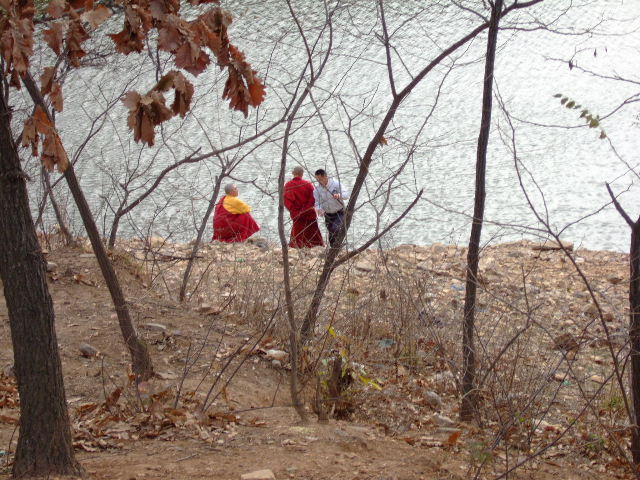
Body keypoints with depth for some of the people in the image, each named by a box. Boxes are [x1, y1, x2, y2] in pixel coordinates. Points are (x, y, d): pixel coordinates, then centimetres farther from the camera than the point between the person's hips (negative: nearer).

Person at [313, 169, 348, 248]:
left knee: (336, 229, -28)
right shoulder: (317, 190, -10)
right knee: (331, 234, 10)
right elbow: (317, 203, -8)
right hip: (328, 214, 3)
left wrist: (339, 195, -40)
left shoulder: (335, 183, -16)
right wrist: (320, 210, -30)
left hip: (339, 212, -3)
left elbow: (345, 194, -17)